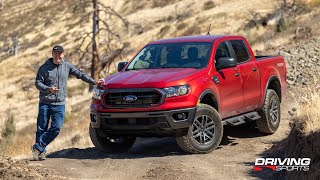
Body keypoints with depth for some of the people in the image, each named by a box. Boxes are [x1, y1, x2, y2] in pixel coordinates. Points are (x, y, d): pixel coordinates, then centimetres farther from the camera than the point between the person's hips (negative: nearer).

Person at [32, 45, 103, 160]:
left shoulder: (67, 66, 8)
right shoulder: (44, 67, 0)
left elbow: (80, 74, 15)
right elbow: (38, 83, -2)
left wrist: (94, 82, 11)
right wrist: (48, 89, -20)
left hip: (60, 104, 2)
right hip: (45, 103, -2)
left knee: (56, 128, -11)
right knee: (41, 128, 0)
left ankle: (38, 147, -2)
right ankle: (41, 151, 10)